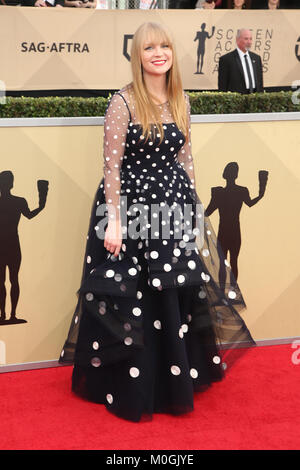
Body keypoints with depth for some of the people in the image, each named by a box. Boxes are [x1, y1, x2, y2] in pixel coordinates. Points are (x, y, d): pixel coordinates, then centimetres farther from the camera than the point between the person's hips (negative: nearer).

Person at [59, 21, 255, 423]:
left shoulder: (180, 101, 7)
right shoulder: (123, 102, -11)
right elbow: (112, 166, -12)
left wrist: (194, 205, 13)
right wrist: (113, 221, -16)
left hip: (174, 208, 6)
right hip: (133, 207, -5)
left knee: (177, 297, 13)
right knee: (132, 301, 3)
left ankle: (175, 380, 30)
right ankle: (133, 389, 18)